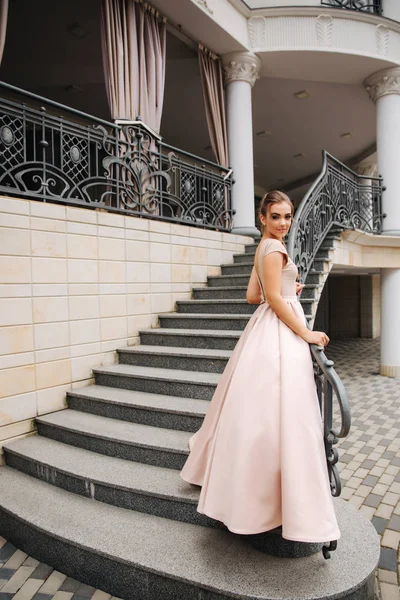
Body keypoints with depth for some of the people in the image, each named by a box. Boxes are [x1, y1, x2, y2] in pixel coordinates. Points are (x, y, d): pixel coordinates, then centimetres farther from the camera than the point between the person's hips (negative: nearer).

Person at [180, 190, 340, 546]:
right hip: (280, 333, -11)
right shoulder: (274, 248, -12)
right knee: (279, 413, -6)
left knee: (259, 412, 20)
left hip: (271, 329, 11)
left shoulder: (266, 247, 18)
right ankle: (290, 503, 4)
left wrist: (288, 289, 19)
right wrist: (306, 333, -16)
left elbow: (253, 295, 18)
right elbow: (274, 298, -19)